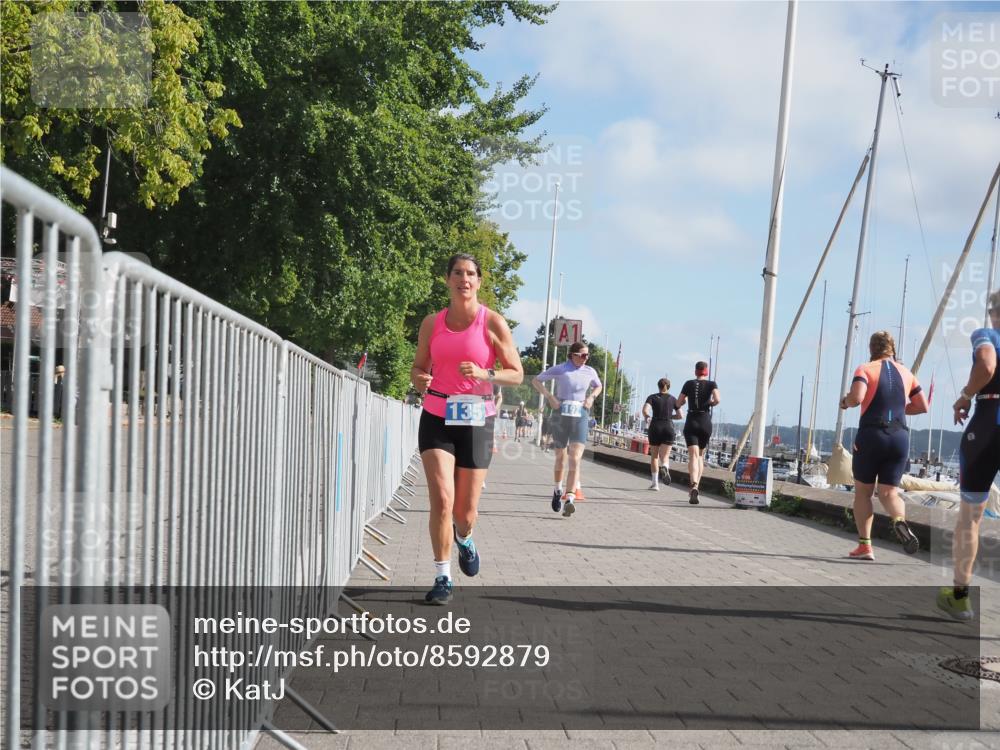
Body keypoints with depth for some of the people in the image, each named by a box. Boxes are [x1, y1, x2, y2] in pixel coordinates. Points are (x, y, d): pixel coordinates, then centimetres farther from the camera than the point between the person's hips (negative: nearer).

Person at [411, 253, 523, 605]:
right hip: (436, 418, 1)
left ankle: (464, 539, 43)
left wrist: (484, 374, -21)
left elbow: (516, 374, -2)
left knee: (465, 512, 5)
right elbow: (418, 366, 15)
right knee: (441, 499, -14)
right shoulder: (432, 323, 5)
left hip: (476, 420, -1)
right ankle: (442, 578, 1)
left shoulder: (492, 322, -3)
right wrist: (418, 378, -9)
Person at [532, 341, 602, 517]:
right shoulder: (560, 369, -1)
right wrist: (549, 397, -8)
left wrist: (591, 397, 7)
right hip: (561, 415, -1)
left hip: (580, 416, 1)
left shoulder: (590, 372, 9)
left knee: (575, 459, -14)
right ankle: (558, 490, 35)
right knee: (560, 457, 11)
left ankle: (569, 499, -22)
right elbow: (536, 380, 5)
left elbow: (598, 386, 29)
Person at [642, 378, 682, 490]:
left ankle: (655, 483, 8)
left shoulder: (652, 397, 2)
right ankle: (665, 468, -36)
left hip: (655, 427, 0)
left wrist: (647, 417, 8)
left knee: (654, 456, 13)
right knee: (665, 457, 1)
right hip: (668, 428, 0)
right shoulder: (673, 399, 7)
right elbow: (679, 416, 10)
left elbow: (645, 410, -13)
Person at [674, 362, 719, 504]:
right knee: (701, 455, 18)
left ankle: (694, 486, -36)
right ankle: (695, 486, 12)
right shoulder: (712, 384, 2)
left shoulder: (689, 384, 4)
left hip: (691, 423, -1)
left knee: (693, 456, -13)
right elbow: (717, 400, -15)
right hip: (706, 423, 1)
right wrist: (711, 403, 7)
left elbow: (678, 404, 7)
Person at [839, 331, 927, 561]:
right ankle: (900, 521, -28)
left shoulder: (865, 369, -1)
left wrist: (845, 401, 2)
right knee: (889, 492, 5)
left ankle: (864, 545, 6)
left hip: (871, 435, -3)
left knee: (862, 491, 10)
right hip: (900, 436, 3)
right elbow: (923, 407, 15)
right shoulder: (905, 373, 13)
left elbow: (856, 398, -19)